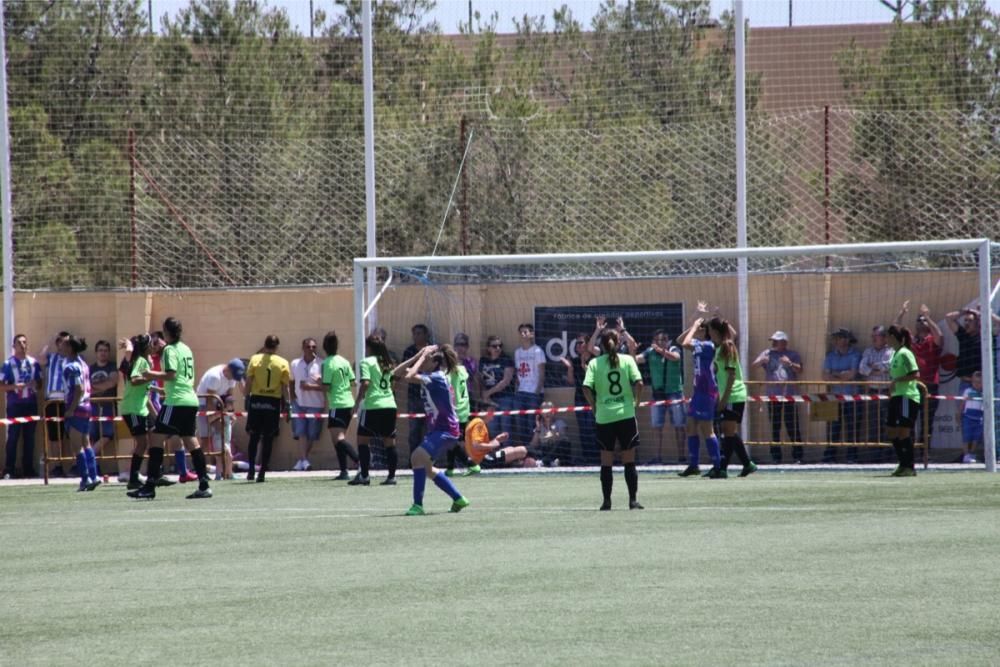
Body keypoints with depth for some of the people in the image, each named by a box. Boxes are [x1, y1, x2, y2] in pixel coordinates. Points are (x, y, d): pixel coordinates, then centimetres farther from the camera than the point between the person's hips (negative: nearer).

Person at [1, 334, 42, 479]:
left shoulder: (34, 363, 9)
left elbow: (40, 384, 15)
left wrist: (35, 384, -8)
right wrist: (14, 386, -20)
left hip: (31, 404, 4)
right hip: (15, 405, -4)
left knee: (29, 437, 6)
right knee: (13, 437, -5)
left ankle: (28, 469, 13)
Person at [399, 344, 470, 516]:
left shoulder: (437, 377, -19)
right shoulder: (428, 376, 7)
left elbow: (409, 377, -30)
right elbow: (399, 371, 9)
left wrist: (423, 357, -18)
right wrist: (417, 356, -2)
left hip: (445, 429, -11)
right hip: (436, 429, 11)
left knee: (418, 457, -27)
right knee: (425, 467, 21)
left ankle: (417, 505, -25)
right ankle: (458, 499, 32)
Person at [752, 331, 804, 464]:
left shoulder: (792, 355, 10)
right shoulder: (767, 354, 10)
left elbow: (800, 369, 1)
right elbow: (754, 365, -1)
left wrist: (790, 364, -18)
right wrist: (762, 361, -23)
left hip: (789, 395, -1)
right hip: (773, 396, 1)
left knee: (793, 427, -4)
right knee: (774, 428, 3)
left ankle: (797, 456, 0)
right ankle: (776, 456, 9)